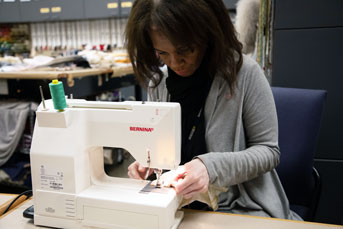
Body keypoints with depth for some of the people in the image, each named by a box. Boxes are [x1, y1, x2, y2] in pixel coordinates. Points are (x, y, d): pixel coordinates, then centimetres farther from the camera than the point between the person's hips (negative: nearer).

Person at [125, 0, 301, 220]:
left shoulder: (245, 73, -15)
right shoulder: (158, 79, -2)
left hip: (239, 207, -3)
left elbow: (268, 151, -11)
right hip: (177, 203, 4)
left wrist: (211, 166, -27)